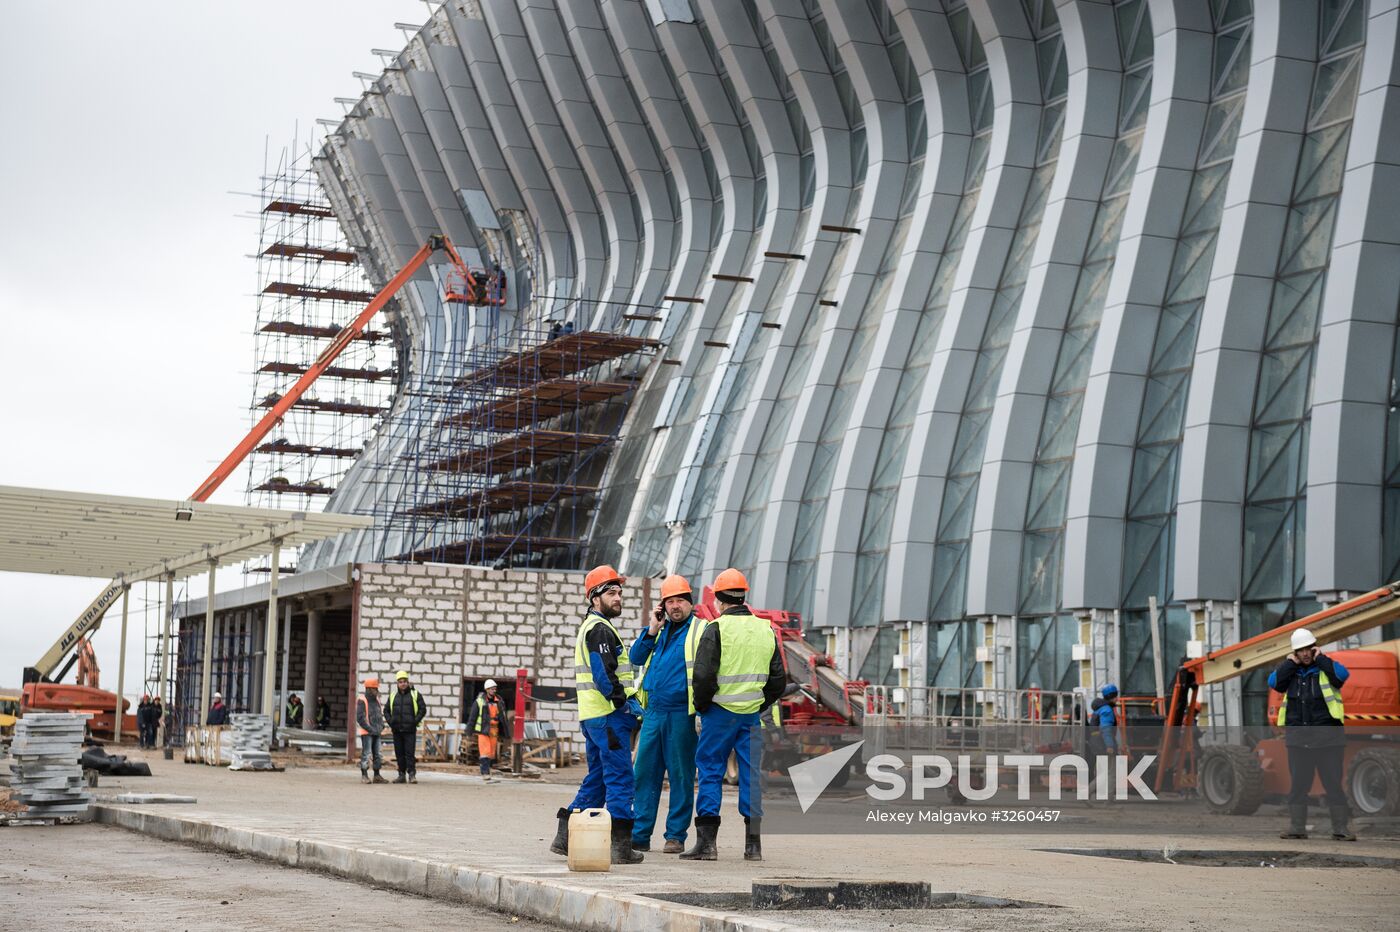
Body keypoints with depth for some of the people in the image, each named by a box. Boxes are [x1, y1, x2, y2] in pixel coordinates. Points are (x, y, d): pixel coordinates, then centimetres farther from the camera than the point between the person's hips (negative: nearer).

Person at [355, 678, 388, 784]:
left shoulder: (376, 699, 14)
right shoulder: (361, 700, -9)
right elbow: (360, 718, -15)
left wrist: (381, 729, 6)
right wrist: (370, 729, -16)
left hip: (376, 732, 7)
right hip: (366, 732, -7)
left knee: (378, 755, 7)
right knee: (366, 754, -7)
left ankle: (377, 776, 14)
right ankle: (364, 776, -1)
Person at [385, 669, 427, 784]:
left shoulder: (415, 695, 2)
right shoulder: (393, 695, 12)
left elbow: (423, 709, 1)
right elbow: (386, 710, 19)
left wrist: (415, 721, -7)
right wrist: (390, 722, 5)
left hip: (410, 730, -4)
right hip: (397, 730, 4)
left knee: (410, 753, -9)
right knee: (399, 753, 7)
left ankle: (412, 775, -8)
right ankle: (401, 775, 13)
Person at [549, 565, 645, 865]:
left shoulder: (588, 627, 22)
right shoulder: (600, 629, -11)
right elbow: (605, 675, -20)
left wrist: (628, 705, 20)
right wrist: (628, 705, -16)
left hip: (591, 715, 10)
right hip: (609, 715, -10)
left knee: (596, 778, 16)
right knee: (619, 777, -6)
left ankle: (565, 837, 15)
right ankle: (621, 846, -6)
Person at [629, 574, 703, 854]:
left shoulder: (700, 630, -3)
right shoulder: (661, 630, 17)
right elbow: (635, 658, 12)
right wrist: (652, 630, 1)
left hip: (681, 714, -6)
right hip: (653, 713, 6)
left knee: (681, 776, 1)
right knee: (644, 773, 6)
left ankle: (676, 836, 8)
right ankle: (639, 835, 12)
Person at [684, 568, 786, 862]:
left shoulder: (716, 629, -9)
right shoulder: (766, 630, 9)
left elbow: (703, 675, -13)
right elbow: (779, 679, 13)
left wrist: (702, 706, 1)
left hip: (721, 711, -4)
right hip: (754, 715, 4)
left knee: (710, 772, 3)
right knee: (751, 774, 8)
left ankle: (706, 841, 0)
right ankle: (753, 844, 8)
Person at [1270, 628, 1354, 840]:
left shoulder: (1325, 667, 3)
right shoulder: (1288, 669, 11)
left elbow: (1342, 675, -18)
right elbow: (1274, 683, -5)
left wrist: (1320, 658, -9)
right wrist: (1291, 662, -5)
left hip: (1327, 737, -3)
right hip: (1298, 737, 3)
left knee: (1333, 783, 0)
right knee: (1298, 784, 6)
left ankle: (1340, 828, 4)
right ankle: (1297, 827, 12)